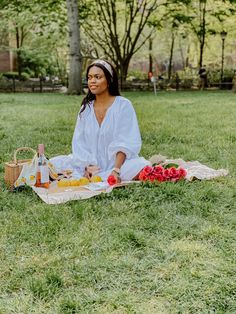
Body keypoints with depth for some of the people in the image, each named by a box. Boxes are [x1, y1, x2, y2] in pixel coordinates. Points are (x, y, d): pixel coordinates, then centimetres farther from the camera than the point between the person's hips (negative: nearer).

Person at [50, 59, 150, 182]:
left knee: (141, 167, -35)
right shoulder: (85, 108, 7)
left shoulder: (123, 105, -5)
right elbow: (79, 142, 1)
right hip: (91, 164, 3)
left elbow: (126, 143, -13)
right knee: (54, 164, -13)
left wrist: (116, 170, -27)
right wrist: (88, 166, -17)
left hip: (118, 162, -2)